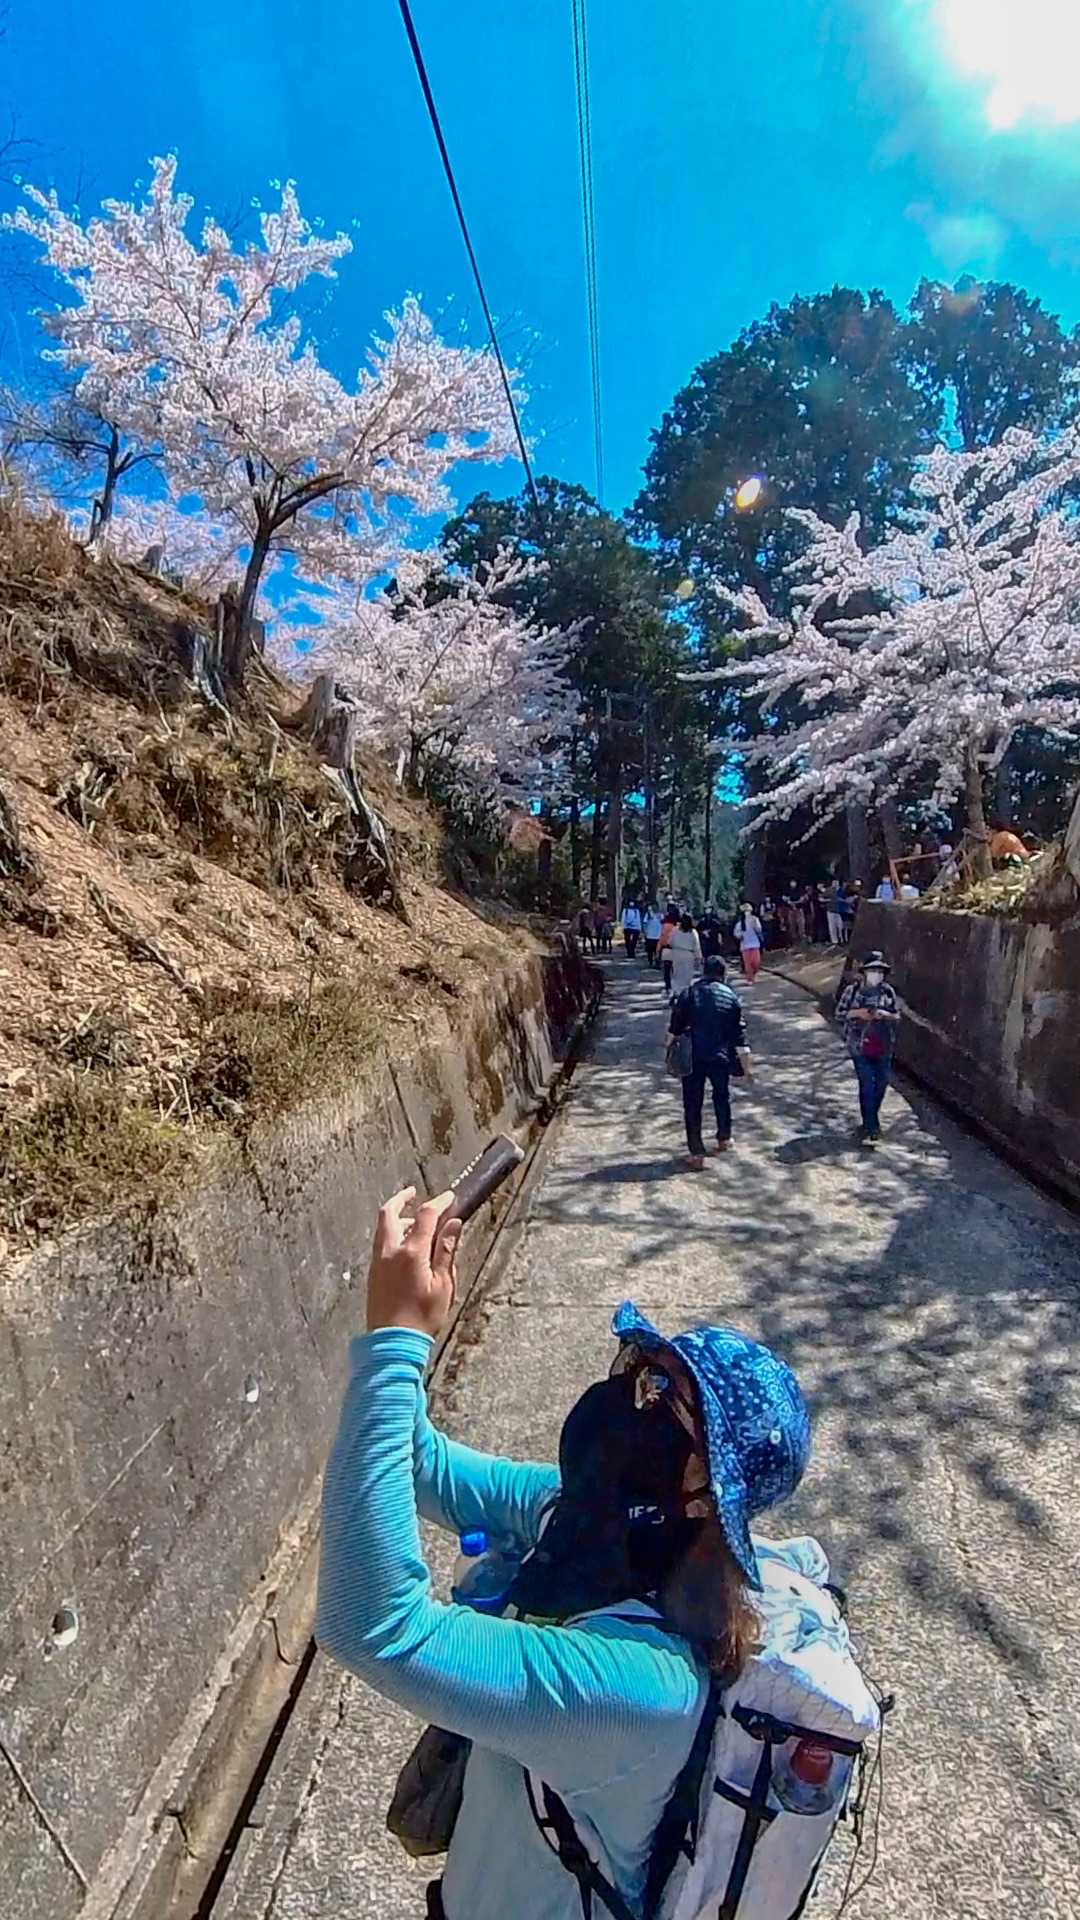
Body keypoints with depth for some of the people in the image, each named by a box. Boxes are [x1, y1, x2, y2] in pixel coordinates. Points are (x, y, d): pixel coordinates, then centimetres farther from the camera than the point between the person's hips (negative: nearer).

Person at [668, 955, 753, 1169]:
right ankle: (724, 1139, 40)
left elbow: (675, 1028, -1)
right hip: (720, 1057, 1)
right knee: (722, 1097, 25)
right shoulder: (731, 998, 2)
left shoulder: (688, 994, 0)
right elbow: (739, 1035, 1)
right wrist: (746, 1066, 6)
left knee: (693, 1104, 6)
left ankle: (696, 1154, 4)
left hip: (692, 1058, -1)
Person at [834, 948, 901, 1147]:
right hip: (860, 1046, -3)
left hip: (883, 1047, 3)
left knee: (881, 1082, 12)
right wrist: (857, 1013, -16)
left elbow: (897, 1017, 7)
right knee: (867, 1084, -6)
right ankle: (870, 1128, 0)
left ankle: (871, 1119, 35)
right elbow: (840, 1014, 0)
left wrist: (885, 1015, -14)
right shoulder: (853, 989, -5)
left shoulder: (888, 992, 0)